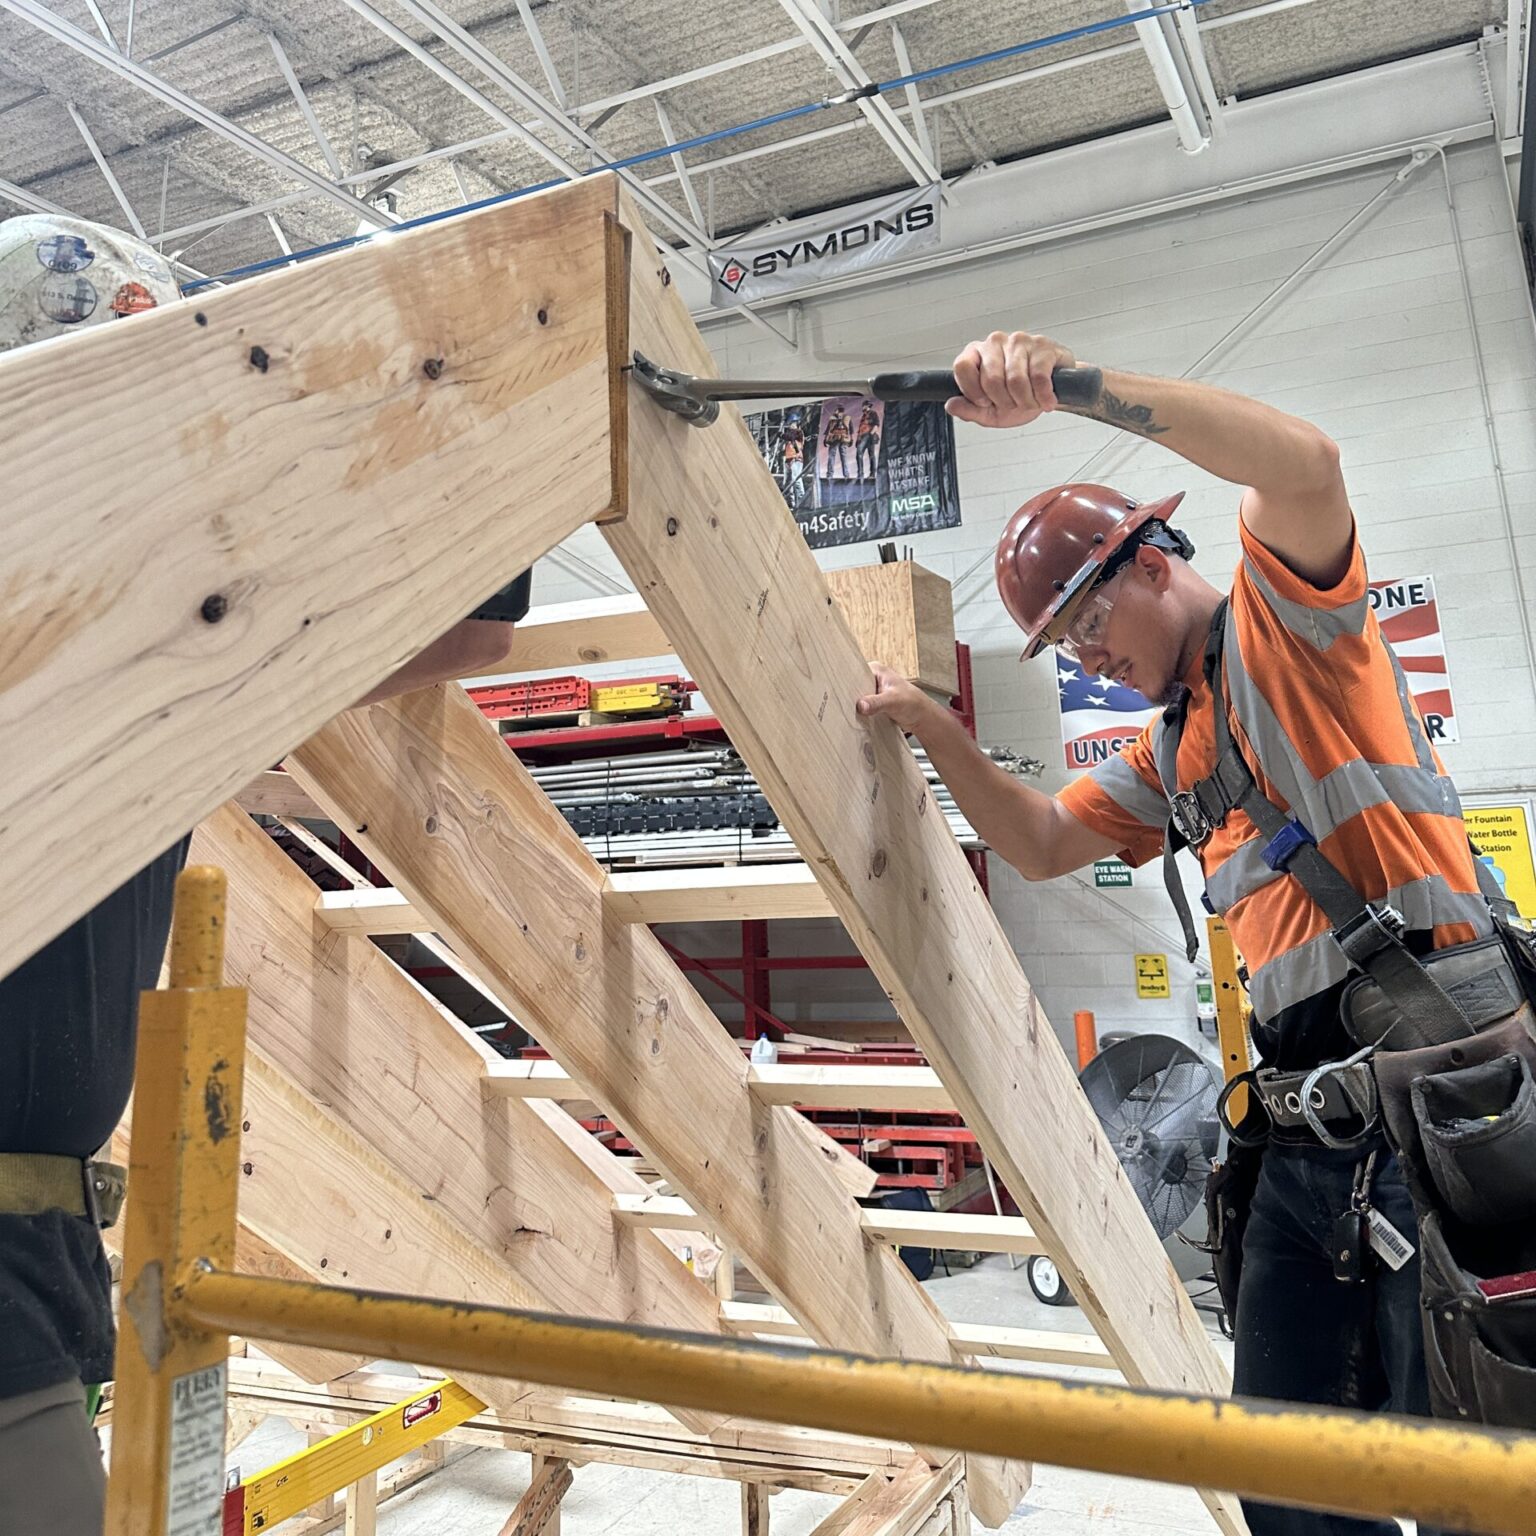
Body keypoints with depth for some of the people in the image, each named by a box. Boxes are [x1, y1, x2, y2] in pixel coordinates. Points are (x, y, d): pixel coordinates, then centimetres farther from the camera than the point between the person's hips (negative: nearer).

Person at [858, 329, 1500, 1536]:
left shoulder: (1281, 615, 0)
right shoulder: (1171, 753, 22)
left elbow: (1304, 463, -21)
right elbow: (1040, 844, 18)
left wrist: (1065, 379, -27)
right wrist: (935, 730, 6)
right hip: (1307, 1127, 8)